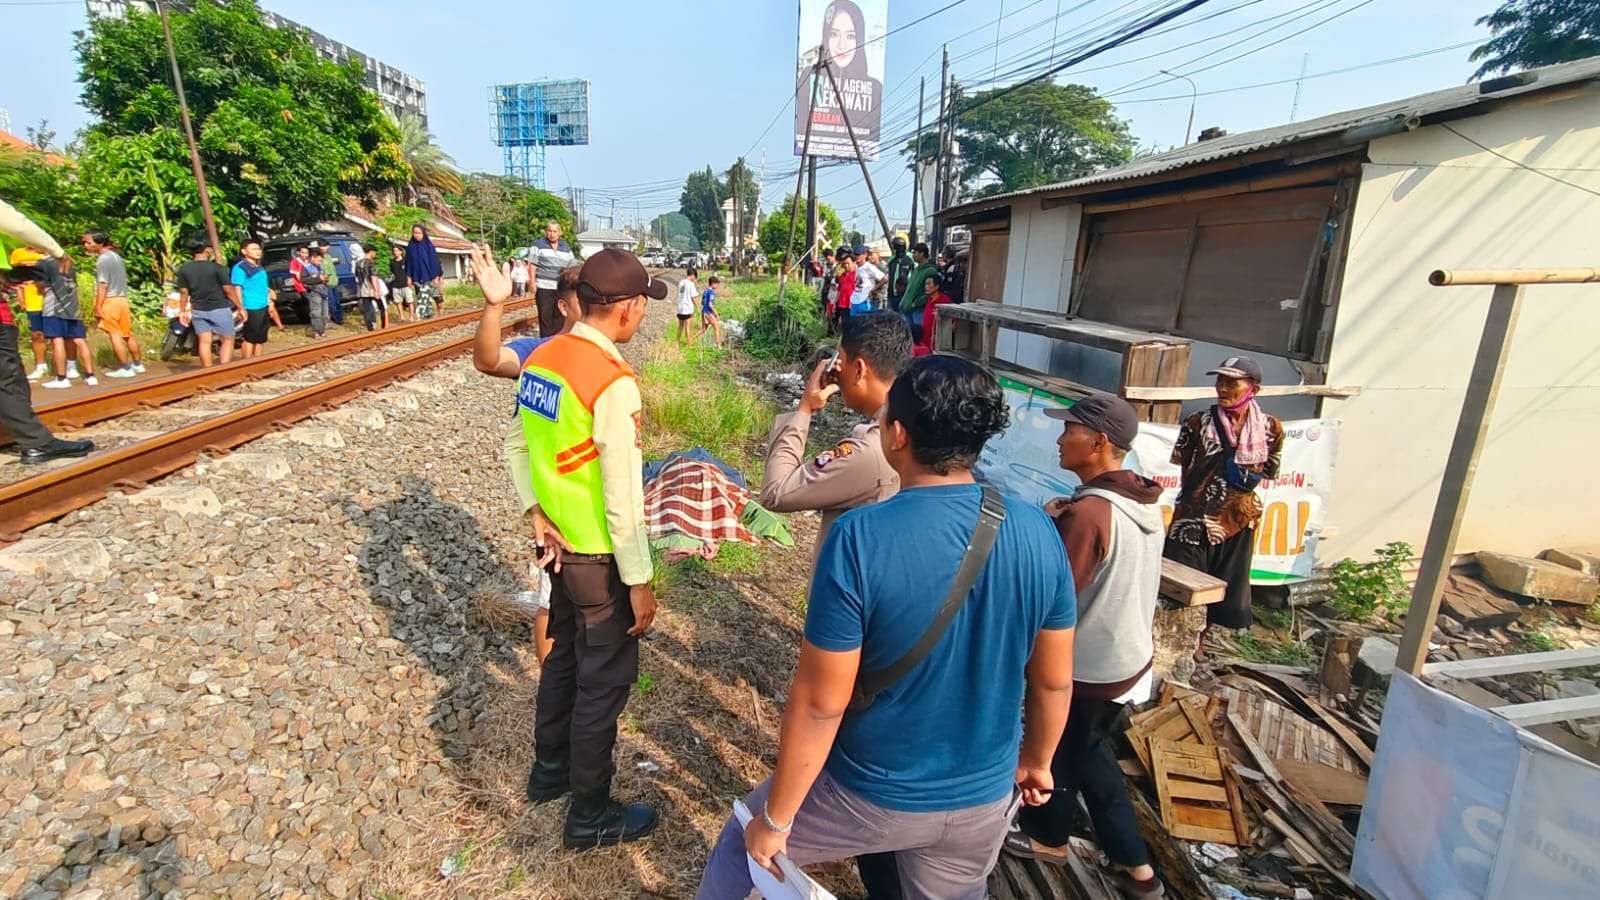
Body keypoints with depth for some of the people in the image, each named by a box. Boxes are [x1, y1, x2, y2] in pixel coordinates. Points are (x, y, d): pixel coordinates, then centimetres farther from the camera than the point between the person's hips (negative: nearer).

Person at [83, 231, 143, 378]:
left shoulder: (103, 260, -13)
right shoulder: (116, 256, 12)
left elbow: (102, 286, -16)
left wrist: (97, 307, -14)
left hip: (110, 301, -8)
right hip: (122, 299, 8)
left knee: (115, 336, -4)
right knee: (128, 334, 13)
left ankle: (125, 368, -2)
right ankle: (137, 364, 19)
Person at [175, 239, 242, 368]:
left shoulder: (183, 269, 1)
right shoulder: (216, 267, -13)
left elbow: (184, 292, 5)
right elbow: (228, 290, -12)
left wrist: (183, 311, 15)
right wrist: (240, 307, -3)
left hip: (198, 311, 5)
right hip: (219, 309, -5)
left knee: (204, 342, 10)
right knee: (228, 340, 5)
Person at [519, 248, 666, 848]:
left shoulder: (540, 359, 0)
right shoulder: (614, 383, -26)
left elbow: (522, 446, 7)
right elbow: (623, 500, -23)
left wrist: (537, 513, 6)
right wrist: (639, 582, -15)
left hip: (556, 541, 8)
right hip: (598, 555, -8)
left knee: (564, 654, 26)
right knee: (605, 677, 10)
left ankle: (550, 768, 47)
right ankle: (590, 813, 29)